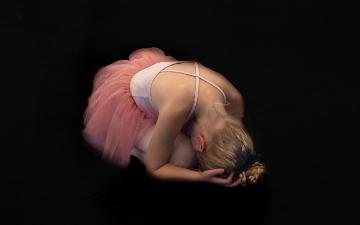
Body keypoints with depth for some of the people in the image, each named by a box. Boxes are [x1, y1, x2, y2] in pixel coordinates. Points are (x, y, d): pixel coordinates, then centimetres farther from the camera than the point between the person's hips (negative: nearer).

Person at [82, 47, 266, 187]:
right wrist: (201, 177, -44)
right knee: (183, 156, -22)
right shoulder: (176, 110, -47)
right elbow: (154, 168, -32)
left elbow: (234, 129, -5)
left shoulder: (233, 98, -31)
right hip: (130, 100, -6)